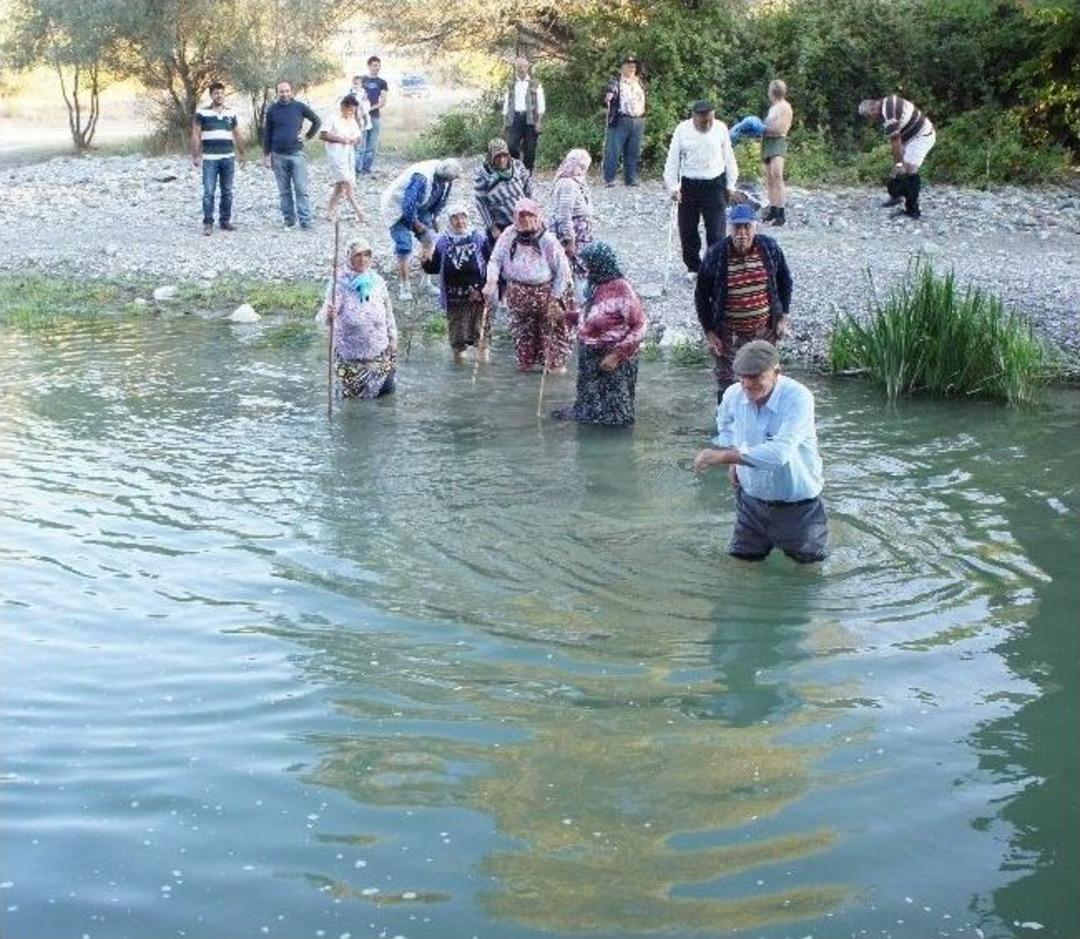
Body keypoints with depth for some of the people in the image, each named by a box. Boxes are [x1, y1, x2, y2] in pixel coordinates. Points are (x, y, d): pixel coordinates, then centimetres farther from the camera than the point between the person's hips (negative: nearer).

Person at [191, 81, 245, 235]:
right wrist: (195, 156, -7)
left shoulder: (231, 114, 10)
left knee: (227, 192, 7)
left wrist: (242, 154, 14)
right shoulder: (202, 113, 0)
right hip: (209, 159, -3)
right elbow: (196, 136, -1)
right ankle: (208, 223, 0)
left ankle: (225, 221, 16)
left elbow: (237, 136, 16)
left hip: (228, 158, 3)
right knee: (208, 192, -6)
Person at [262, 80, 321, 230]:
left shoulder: (299, 107, 0)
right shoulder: (272, 110, 4)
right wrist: (266, 154, 6)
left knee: (301, 189, -6)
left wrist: (308, 136, 4)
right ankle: (288, 219, 13)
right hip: (279, 156, 2)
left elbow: (317, 121, 11)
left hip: (297, 154, -2)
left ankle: (305, 221, -5)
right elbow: (267, 133, 9)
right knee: (284, 191, 6)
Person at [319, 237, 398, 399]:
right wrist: (328, 314, -53)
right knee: (352, 394, 11)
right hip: (350, 354, -3)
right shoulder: (339, 283, -19)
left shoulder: (378, 282, -5)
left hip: (379, 351, 3)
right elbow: (326, 313, -30)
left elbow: (388, 312, 6)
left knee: (386, 389, 12)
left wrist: (392, 338, 8)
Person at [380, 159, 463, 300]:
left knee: (429, 240, 4)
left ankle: (426, 282, 14)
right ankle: (403, 286, -1)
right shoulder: (421, 178, -39)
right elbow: (409, 206, -37)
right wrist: (416, 224, -23)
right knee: (404, 247, -12)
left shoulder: (445, 179, -13)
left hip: (419, 208, 8)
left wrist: (435, 218, 4)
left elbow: (442, 198, 7)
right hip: (399, 207, -8)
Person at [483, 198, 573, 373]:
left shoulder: (547, 240, -13)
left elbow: (563, 270, -8)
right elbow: (495, 259, 0)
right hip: (518, 293, 3)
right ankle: (525, 362, 32)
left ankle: (555, 364, 23)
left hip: (544, 292, -2)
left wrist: (555, 297, -9)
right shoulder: (509, 235, -5)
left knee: (552, 329, 7)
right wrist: (491, 281, -16)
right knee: (522, 331, 16)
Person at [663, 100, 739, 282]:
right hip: (689, 185, 1)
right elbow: (673, 160, -2)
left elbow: (728, 158, 7)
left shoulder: (721, 128, -3)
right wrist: (672, 186, -9)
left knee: (716, 230, -4)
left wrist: (730, 185, 8)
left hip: (715, 184, -1)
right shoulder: (682, 130, -6)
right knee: (687, 229, 7)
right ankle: (693, 267, 24)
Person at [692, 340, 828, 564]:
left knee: (808, 559, 11)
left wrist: (723, 456, -40)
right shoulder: (734, 395, -11)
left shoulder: (798, 398, -29)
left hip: (795, 502, -4)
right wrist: (733, 461, 1)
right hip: (752, 497, 4)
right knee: (741, 556, 14)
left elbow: (780, 453, -40)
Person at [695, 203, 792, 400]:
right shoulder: (715, 255, -14)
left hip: (765, 330, 2)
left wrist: (784, 316, 2)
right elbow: (701, 295, -5)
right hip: (728, 334, -2)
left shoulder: (770, 248, -8)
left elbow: (785, 281, 8)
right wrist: (709, 332, -8)